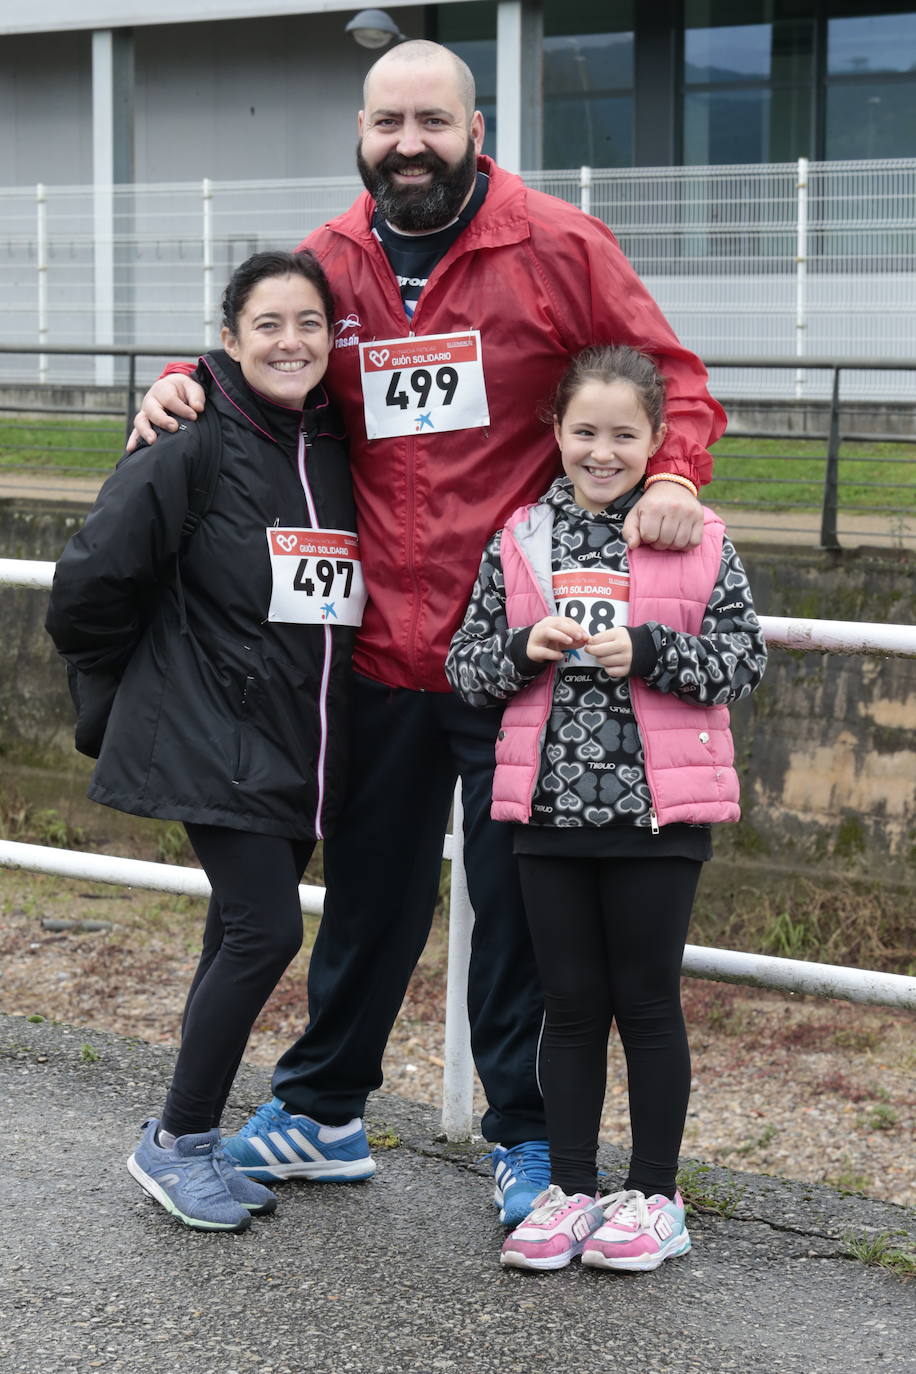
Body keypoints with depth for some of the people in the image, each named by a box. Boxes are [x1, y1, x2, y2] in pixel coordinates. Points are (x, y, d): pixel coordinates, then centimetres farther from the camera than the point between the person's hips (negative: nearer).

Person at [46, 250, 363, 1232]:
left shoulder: (341, 455, 8)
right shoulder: (191, 453, -11)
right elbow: (90, 582, -8)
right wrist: (123, 687, 3)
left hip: (303, 748, 6)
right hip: (213, 746, -6)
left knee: (243, 939, 10)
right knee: (265, 928, -13)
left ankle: (193, 1139, 23)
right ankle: (174, 1142, 3)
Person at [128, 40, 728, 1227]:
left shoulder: (557, 246, -6)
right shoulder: (327, 264, 5)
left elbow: (671, 376, -1)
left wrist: (674, 475, -19)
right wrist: (189, 385, -1)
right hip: (381, 647, 3)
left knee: (520, 900, 7)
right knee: (369, 891, 16)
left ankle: (524, 1134, 21)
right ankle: (320, 1106, 32)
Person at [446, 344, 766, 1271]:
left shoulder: (698, 541, -2)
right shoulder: (518, 541, 5)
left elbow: (743, 662, -4)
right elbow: (465, 665, 6)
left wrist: (645, 652, -17)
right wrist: (526, 648, -13)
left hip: (658, 810, -2)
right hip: (550, 807, 2)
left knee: (647, 1001, 7)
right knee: (571, 1003, 10)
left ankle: (653, 1195, 19)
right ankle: (569, 1189, 21)